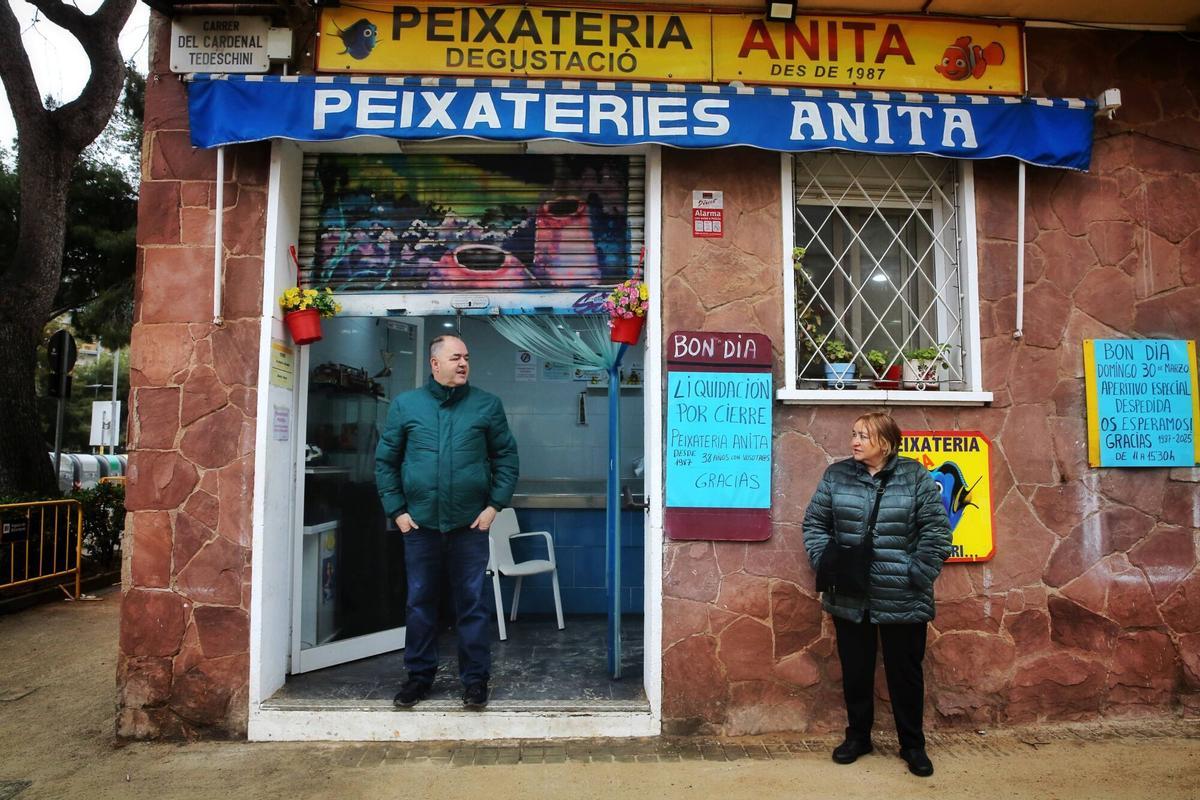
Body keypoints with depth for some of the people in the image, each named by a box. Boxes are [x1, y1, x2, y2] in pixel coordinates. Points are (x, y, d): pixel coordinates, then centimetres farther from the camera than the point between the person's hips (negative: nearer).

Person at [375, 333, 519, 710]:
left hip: (470, 524, -1)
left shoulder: (487, 405, 2)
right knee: (420, 602, 12)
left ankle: (475, 678, 20)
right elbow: (385, 461, 8)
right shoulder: (405, 404, 5)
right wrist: (396, 510, 1)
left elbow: (506, 457, 5)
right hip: (419, 523, 1)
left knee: (472, 603, 6)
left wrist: (494, 505, -4)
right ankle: (419, 674, 28)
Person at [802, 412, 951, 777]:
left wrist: (917, 575, -10)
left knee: (905, 673, 13)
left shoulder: (915, 476, -5)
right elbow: (814, 523, 6)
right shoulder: (836, 475, 1)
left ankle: (912, 745, 31)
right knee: (855, 671, 15)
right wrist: (825, 563, -5)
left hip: (902, 599, -2)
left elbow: (936, 530, -6)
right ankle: (857, 736, 34)